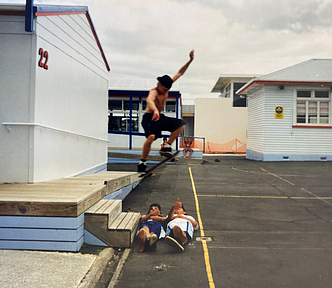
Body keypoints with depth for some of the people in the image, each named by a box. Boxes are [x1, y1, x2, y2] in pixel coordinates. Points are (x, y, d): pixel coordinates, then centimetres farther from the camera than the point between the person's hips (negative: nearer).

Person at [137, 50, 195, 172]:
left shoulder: (166, 87, 1)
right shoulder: (154, 91, -23)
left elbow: (179, 73, 7)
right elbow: (149, 100, -48)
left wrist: (190, 60, 2)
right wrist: (155, 110, -69)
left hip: (160, 117, 8)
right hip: (149, 118, -8)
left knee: (181, 124, -1)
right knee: (151, 136, -31)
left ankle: (167, 146, 0)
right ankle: (142, 163, -18)